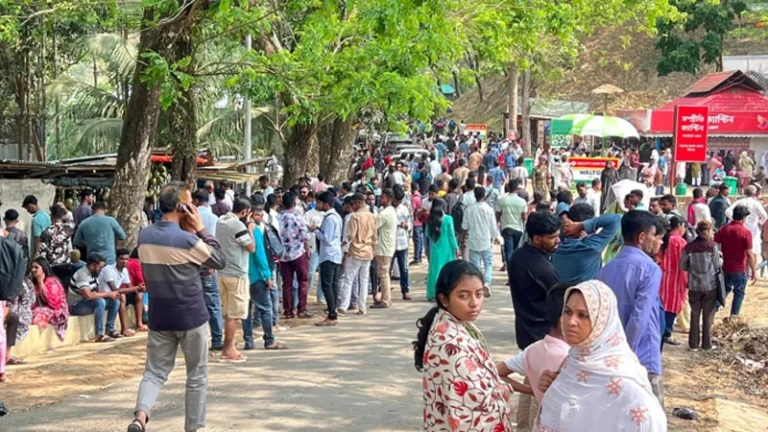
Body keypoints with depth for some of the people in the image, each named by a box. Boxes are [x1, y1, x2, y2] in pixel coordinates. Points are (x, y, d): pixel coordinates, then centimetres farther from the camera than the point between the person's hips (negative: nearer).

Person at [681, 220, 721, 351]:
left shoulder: (689, 247, -5)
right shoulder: (712, 246, -12)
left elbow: (683, 266, 0)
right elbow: (718, 265, -7)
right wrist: (720, 258, 13)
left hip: (694, 286, 2)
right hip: (710, 285, -2)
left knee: (695, 314, 12)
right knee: (708, 315, 9)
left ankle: (693, 344, 13)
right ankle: (706, 344, 12)